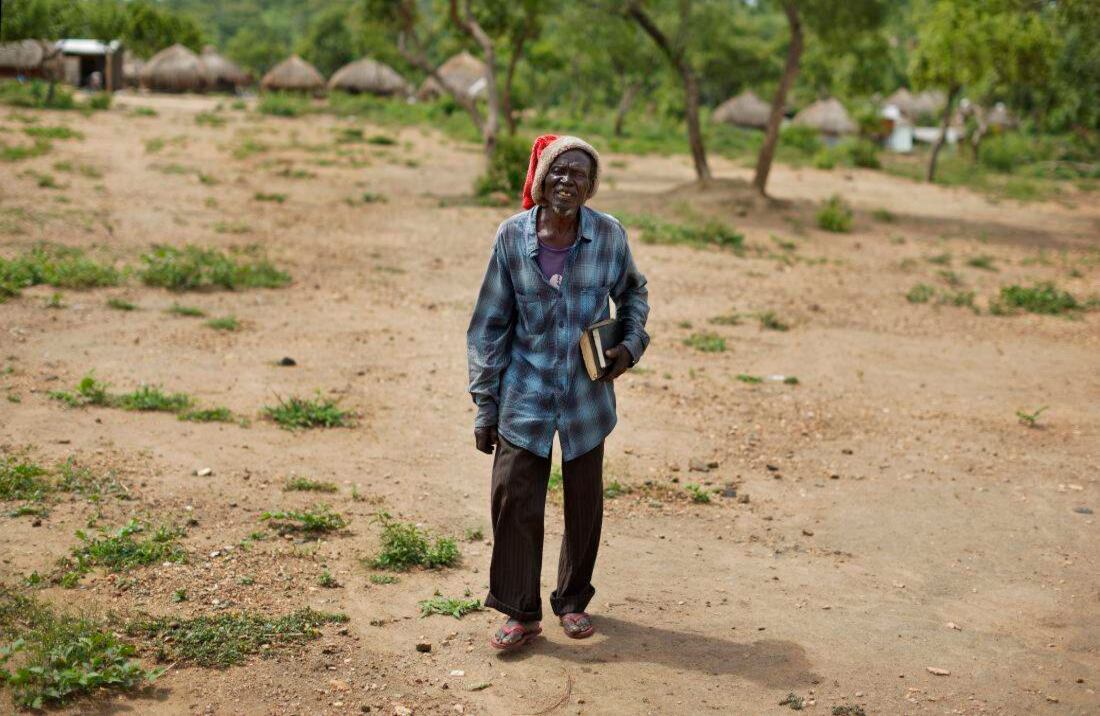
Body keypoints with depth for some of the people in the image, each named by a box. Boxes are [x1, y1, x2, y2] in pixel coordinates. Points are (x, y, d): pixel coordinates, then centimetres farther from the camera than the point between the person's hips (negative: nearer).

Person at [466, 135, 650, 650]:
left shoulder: (609, 236, -6)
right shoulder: (512, 236, -7)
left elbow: (632, 292, 16)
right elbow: (489, 326, -2)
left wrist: (632, 343, -3)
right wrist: (485, 405, -3)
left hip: (587, 395, 1)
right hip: (526, 394, -1)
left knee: (584, 501, 11)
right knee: (515, 500, -4)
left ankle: (573, 599, 31)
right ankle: (520, 612, 10)